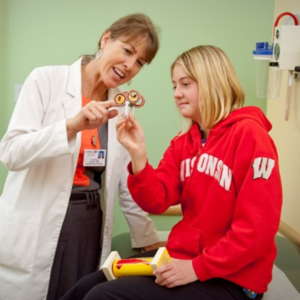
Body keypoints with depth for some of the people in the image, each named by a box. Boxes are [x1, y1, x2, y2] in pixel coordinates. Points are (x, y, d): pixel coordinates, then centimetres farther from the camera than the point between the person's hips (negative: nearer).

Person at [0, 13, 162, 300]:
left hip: (90, 228, 4)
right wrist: (72, 125, -26)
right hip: (34, 232, -4)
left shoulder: (121, 107, 7)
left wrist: (149, 240, 12)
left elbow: (128, 182, 11)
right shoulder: (46, 80, -6)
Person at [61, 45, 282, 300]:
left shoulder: (248, 134, -14)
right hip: (181, 258, 7)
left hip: (228, 279, -6)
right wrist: (138, 154, -15)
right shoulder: (183, 142, 8)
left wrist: (198, 267, -18)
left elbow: (257, 228, -18)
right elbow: (156, 202, 0)